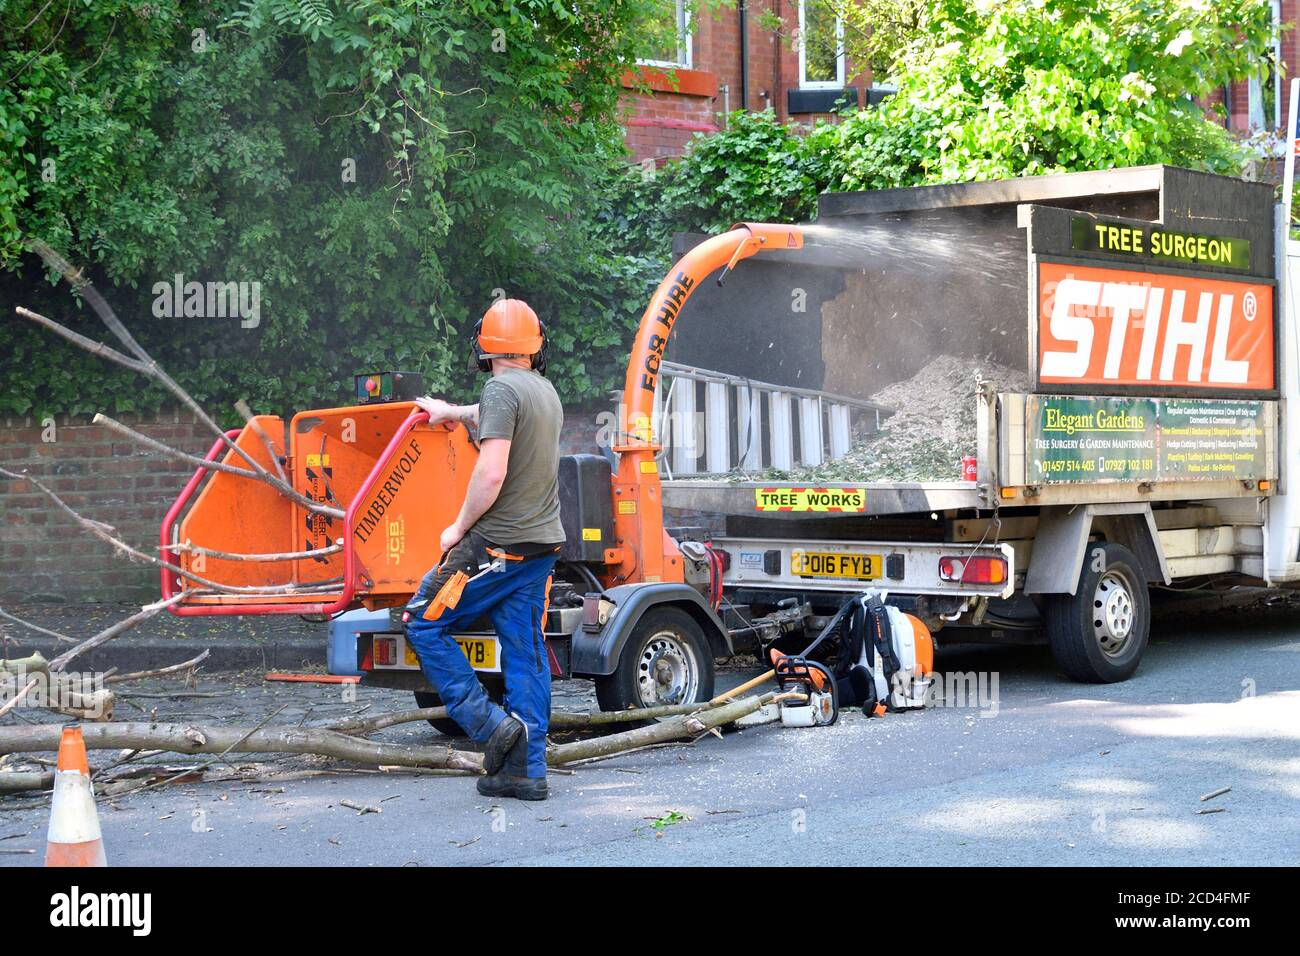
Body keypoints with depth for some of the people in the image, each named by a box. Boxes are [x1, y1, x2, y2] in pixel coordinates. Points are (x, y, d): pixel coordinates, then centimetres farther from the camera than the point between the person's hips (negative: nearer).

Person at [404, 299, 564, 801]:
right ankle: (525, 769, 8)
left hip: (498, 545, -8)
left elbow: (491, 473, -22)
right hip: (542, 543, 8)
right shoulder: (546, 391, 13)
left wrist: (459, 527, -9)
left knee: (425, 624, 3)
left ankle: (490, 724, -4)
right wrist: (452, 412, 53)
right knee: (525, 655, 8)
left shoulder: (502, 390, -13)